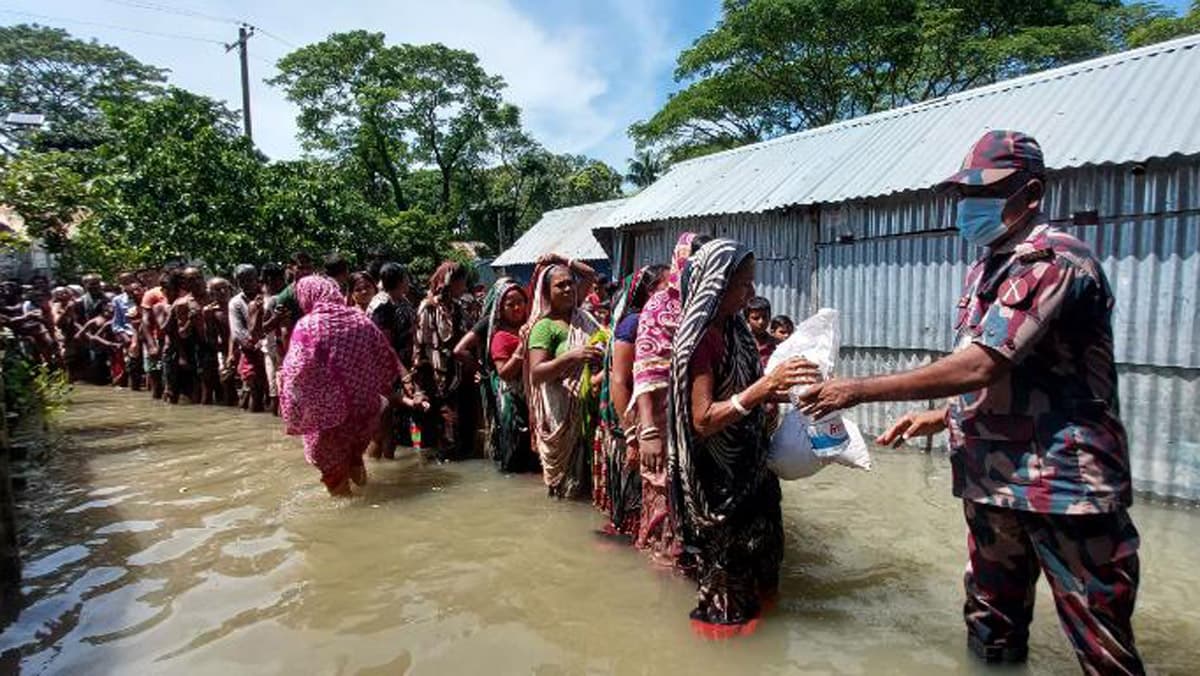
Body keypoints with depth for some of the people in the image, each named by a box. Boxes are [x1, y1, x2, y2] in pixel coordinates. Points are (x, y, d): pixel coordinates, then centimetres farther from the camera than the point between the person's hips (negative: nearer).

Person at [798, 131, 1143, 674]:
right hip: (992, 480, 8)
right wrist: (941, 417, 8)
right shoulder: (987, 268, 12)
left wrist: (860, 390, -23)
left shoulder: (1054, 261, -16)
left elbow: (980, 365, -26)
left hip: (1066, 485, -8)